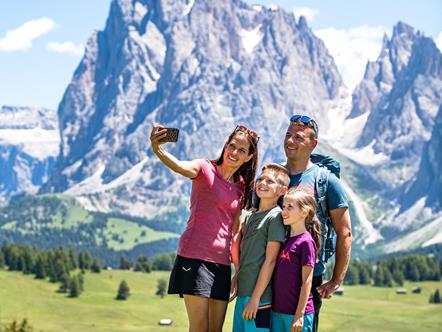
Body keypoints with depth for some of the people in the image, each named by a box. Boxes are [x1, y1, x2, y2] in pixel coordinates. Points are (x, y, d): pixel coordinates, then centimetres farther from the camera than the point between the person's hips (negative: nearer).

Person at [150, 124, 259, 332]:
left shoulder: (241, 187, 15)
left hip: (222, 262, 6)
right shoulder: (205, 169, -2)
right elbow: (180, 167, -25)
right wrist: (158, 150, -46)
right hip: (195, 256, -6)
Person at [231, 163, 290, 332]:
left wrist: (255, 298, -15)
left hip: (260, 296, -8)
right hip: (243, 293, 8)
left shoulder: (276, 217, -8)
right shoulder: (250, 216, 16)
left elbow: (270, 260, -13)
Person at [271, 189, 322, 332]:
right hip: (277, 311, 7)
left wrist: (299, 315, -16)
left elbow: (307, 281, -13)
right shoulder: (285, 241, 12)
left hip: (296, 313, -7)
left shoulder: (306, 241, -10)